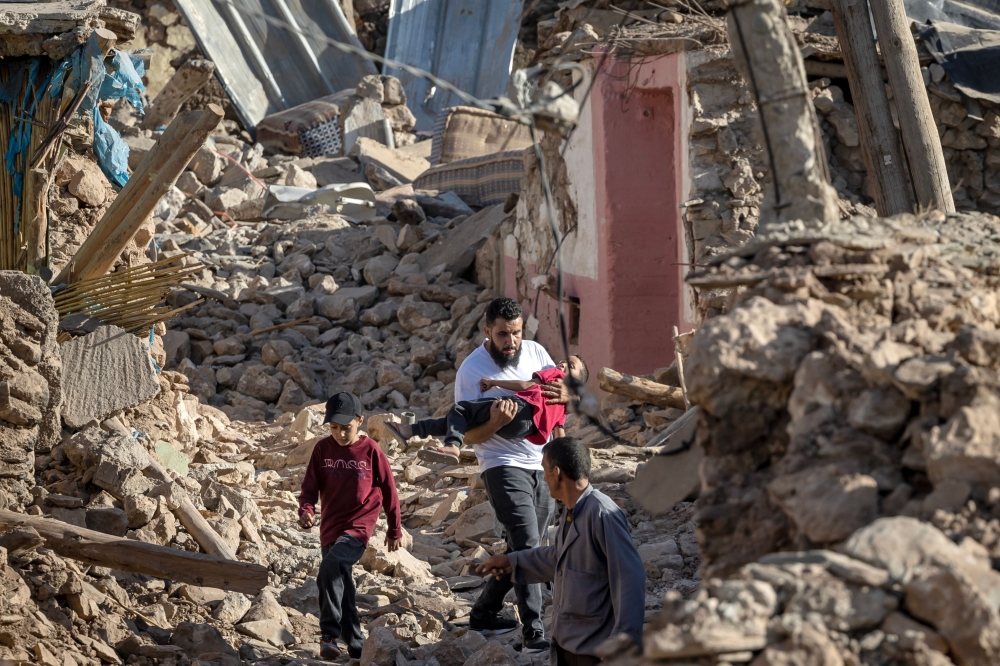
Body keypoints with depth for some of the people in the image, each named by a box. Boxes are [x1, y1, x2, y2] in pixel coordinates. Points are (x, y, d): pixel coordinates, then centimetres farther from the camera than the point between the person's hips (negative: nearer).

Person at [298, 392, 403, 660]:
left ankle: (329, 635, -23)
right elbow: (310, 486, 4)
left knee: (330, 567, -28)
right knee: (342, 587, 10)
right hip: (330, 527, 5)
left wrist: (395, 530, 8)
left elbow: (389, 490, 2)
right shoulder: (323, 449, 2)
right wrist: (306, 510, -17)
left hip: (358, 527, -5)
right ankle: (355, 644, 21)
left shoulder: (371, 451, -6)